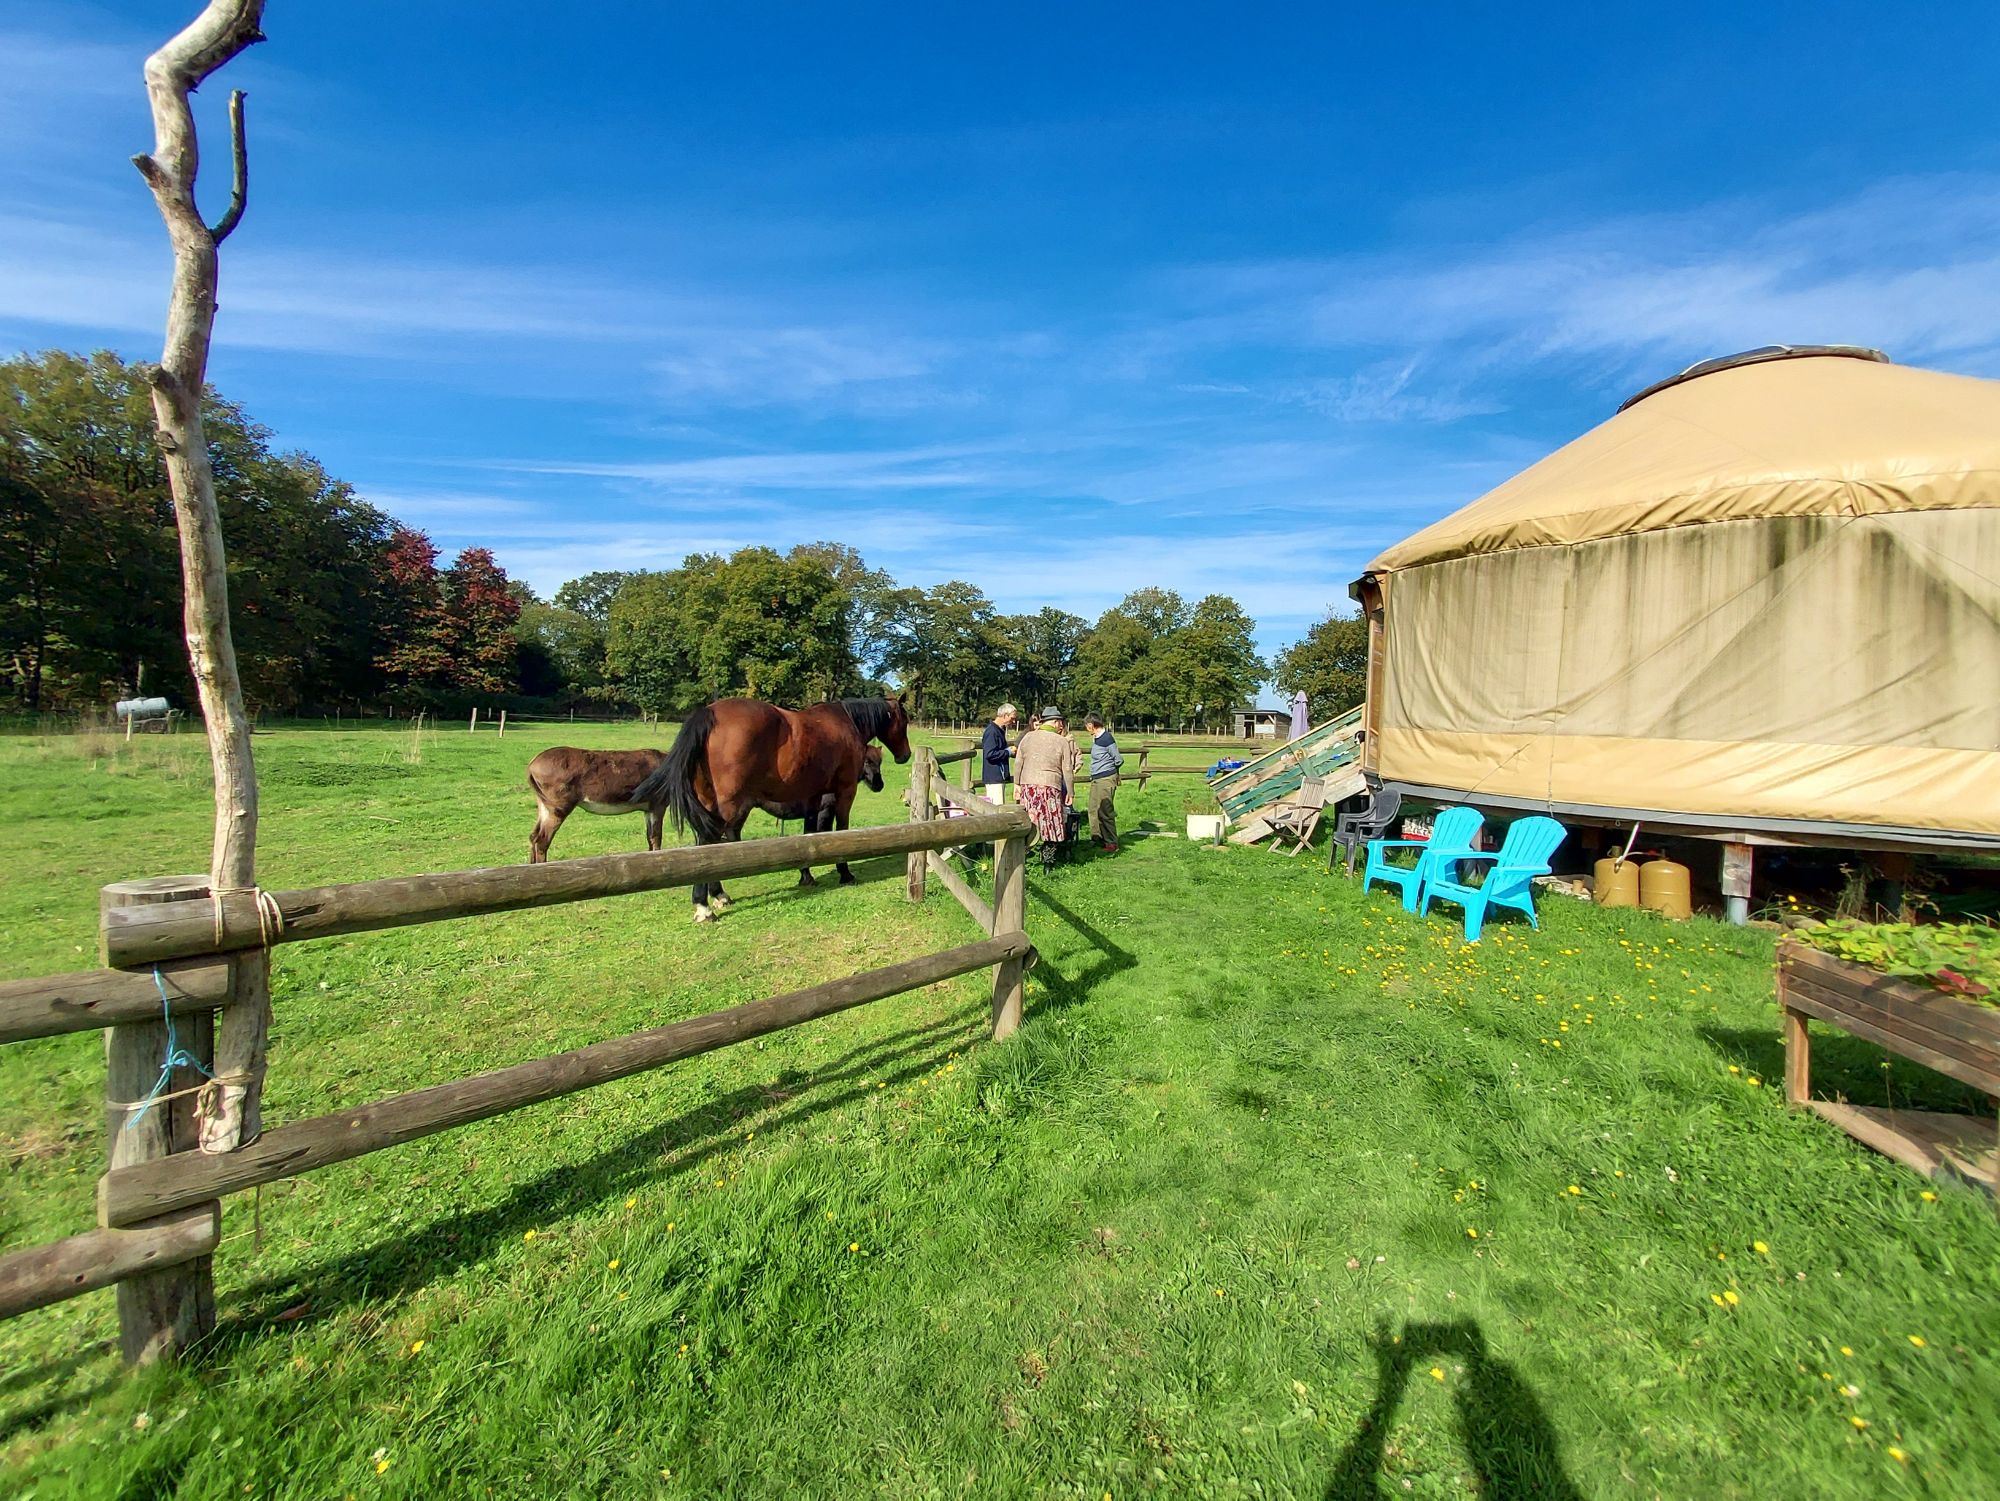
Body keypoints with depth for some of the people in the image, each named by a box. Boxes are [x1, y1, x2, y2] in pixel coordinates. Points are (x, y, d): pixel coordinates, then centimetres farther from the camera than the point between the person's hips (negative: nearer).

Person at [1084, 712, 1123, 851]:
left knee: (1105, 812, -4)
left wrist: (1109, 769, 5)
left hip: (1106, 779, -9)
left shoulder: (1106, 739, -16)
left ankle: (1112, 844, 5)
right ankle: (1099, 839, 26)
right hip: (1096, 779, 9)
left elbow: (1119, 760, -10)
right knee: (1094, 810, 14)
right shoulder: (1095, 738, 11)